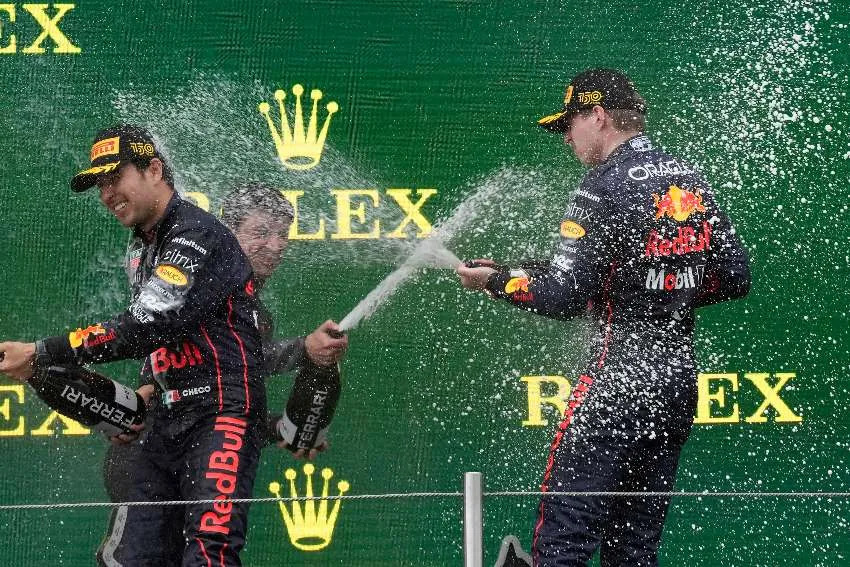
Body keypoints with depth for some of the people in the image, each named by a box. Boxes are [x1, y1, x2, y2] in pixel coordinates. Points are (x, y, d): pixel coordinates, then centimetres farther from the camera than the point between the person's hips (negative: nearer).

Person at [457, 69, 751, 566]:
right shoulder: (692, 181, 11)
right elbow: (736, 278, 13)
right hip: (681, 383, 8)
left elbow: (564, 296, -15)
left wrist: (493, 280, -2)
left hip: (619, 384, -8)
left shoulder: (607, 186, -11)